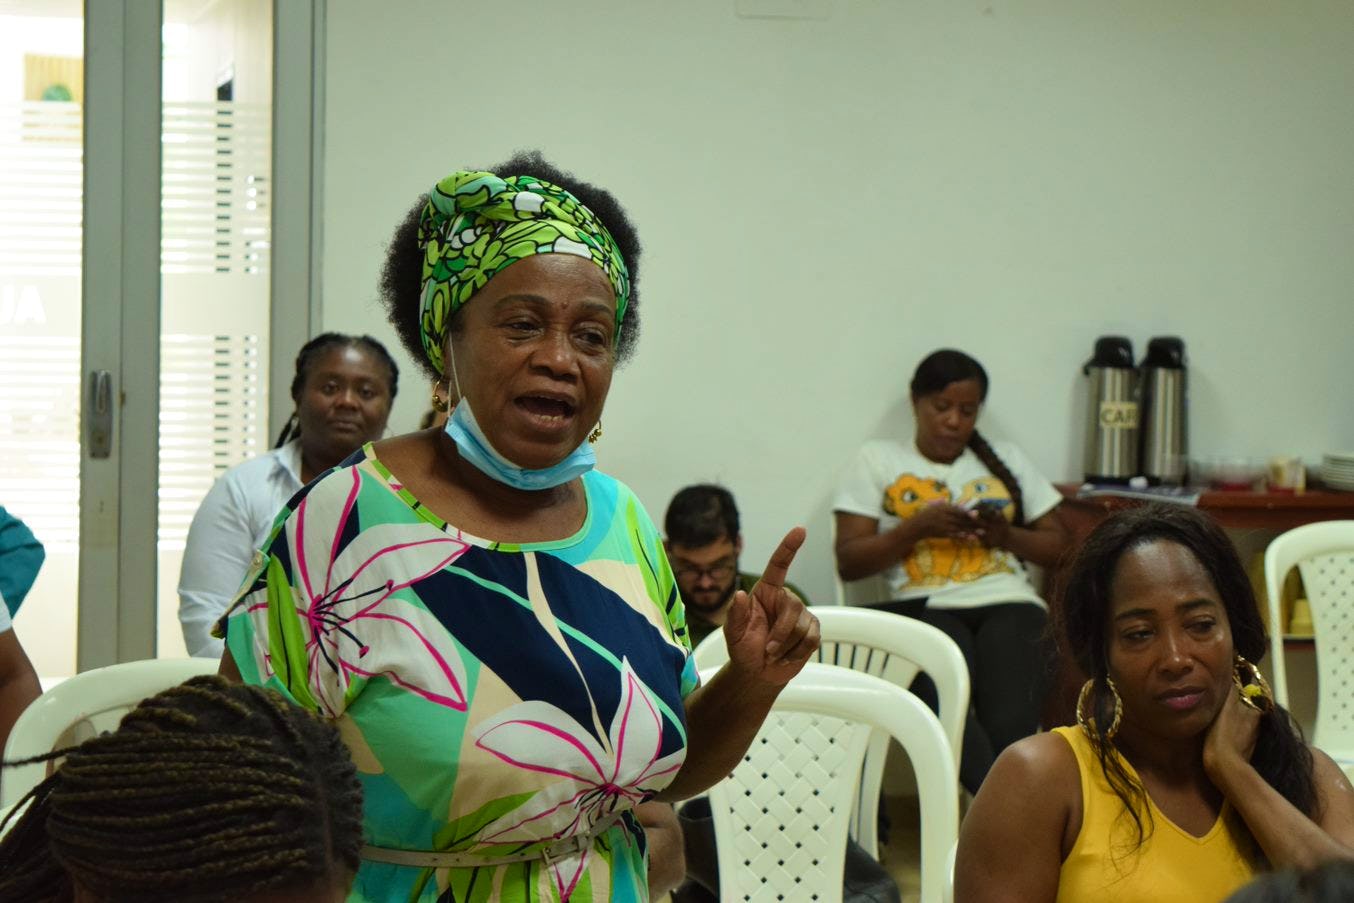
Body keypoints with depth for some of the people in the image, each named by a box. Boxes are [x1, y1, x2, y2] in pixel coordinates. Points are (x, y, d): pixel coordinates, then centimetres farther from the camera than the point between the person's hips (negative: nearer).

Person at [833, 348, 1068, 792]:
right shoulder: (878, 461, 20)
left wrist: (1006, 536, 4)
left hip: (1007, 604, 2)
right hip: (923, 606, -2)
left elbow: (1057, 545, 25)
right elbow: (848, 562, 11)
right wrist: (918, 527, -3)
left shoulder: (1006, 459, 28)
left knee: (1010, 726, -33)